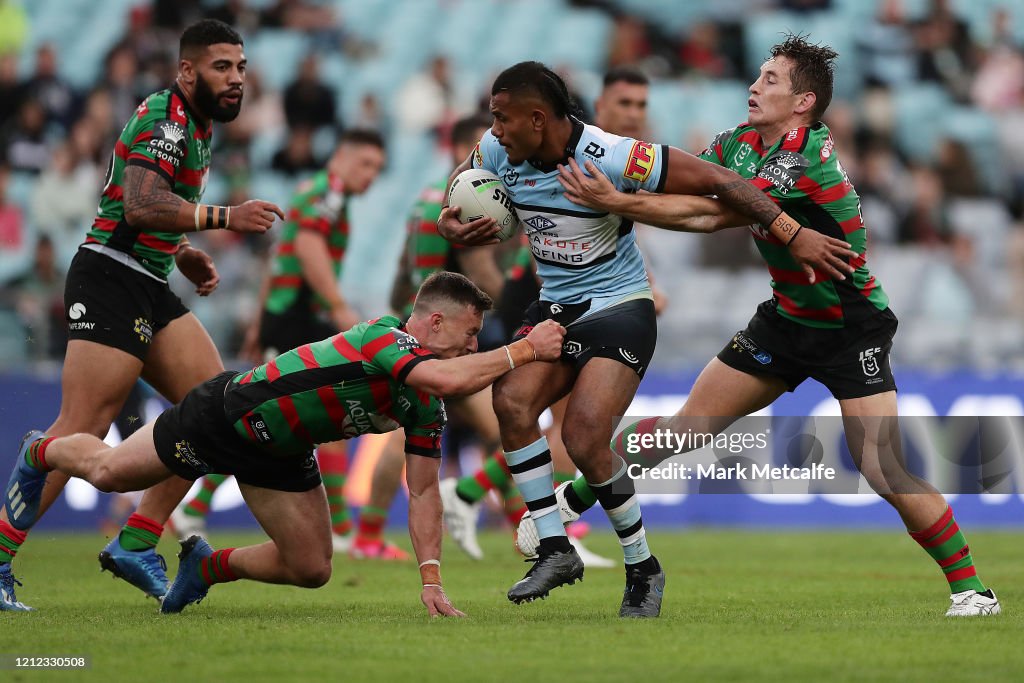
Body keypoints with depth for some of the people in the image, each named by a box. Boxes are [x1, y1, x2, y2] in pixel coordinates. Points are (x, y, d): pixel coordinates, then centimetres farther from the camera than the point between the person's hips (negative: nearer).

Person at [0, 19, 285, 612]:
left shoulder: (199, 125, 17)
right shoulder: (164, 119, -14)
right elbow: (140, 206, -29)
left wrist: (184, 254, 13)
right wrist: (223, 217, -36)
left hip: (150, 291, 10)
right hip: (110, 279, -10)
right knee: (82, 432, -14)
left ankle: (136, 545, 4)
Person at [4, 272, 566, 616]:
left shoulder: (426, 406, -10)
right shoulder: (383, 337, -33)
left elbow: (422, 491, -5)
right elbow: (447, 379, -52)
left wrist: (431, 577, -15)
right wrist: (524, 350, -45)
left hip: (279, 456, 7)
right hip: (228, 415, -7)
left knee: (311, 570, 1)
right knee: (108, 471, 11)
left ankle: (208, 565, 27)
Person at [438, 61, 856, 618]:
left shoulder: (611, 158, -24)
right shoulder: (499, 152, -5)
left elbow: (716, 180, -19)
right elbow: (461, 181, 21)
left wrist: (794, 236, -21)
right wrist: (449, 222, -3)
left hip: (619, 309, -6)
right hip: (554, 307, 6)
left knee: (583, 438, -21)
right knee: (511, 400, -22)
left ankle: (643, 569, 2)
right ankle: (555, 551, -12)